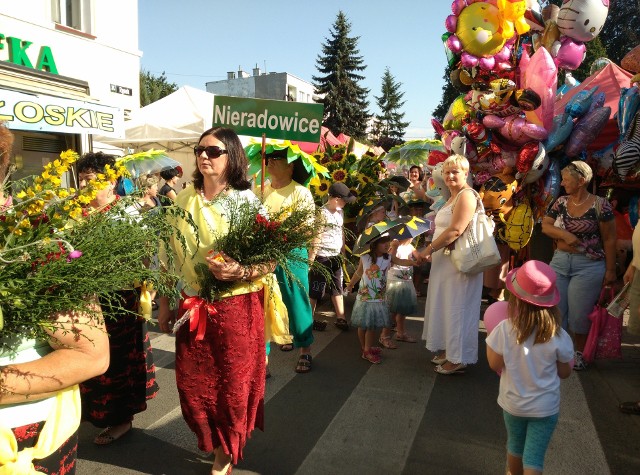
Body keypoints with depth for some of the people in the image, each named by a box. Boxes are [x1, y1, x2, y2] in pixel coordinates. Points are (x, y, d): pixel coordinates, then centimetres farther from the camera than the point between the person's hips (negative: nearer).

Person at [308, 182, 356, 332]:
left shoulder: (340, 213, 8)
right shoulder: (322, 213, -16)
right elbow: (314, 237, -17)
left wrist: (343, 252, 14)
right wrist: (311, 258, -18)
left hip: (336, 257, 8)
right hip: (322, 257, -8)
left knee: (337, 288, 13)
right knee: (315, 290, 4)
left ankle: (340, 317, 22)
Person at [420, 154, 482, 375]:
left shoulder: (466, 195, -15)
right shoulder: (453, 197, 17)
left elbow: (455, 230, -24)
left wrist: (429, 249, -18)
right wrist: (433, 251, 7)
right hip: (446, 261, 10)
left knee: (457, 308, -1)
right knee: (446, 305, 16)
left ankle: (458, 359, 11)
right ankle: (449, 350, 29)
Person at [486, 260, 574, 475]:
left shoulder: (504, 330, -22)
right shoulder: (559, 337, -19)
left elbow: (495, 364, -11)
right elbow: (565, 373, -5)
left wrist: (490, 341, 3)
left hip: (512, 403, 1)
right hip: (545, 407, -1)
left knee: (515, 447, 26)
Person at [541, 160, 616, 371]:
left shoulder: (600, 205, -10)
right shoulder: (561, 202, 4)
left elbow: (609, 239, -8)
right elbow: (545, 226, 5)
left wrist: (610, 270, -7)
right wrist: (565, 234, -14)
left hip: (588, 266, -5)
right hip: (559, 261, 5)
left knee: (579, 313, 4)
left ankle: (579, 353, 25)